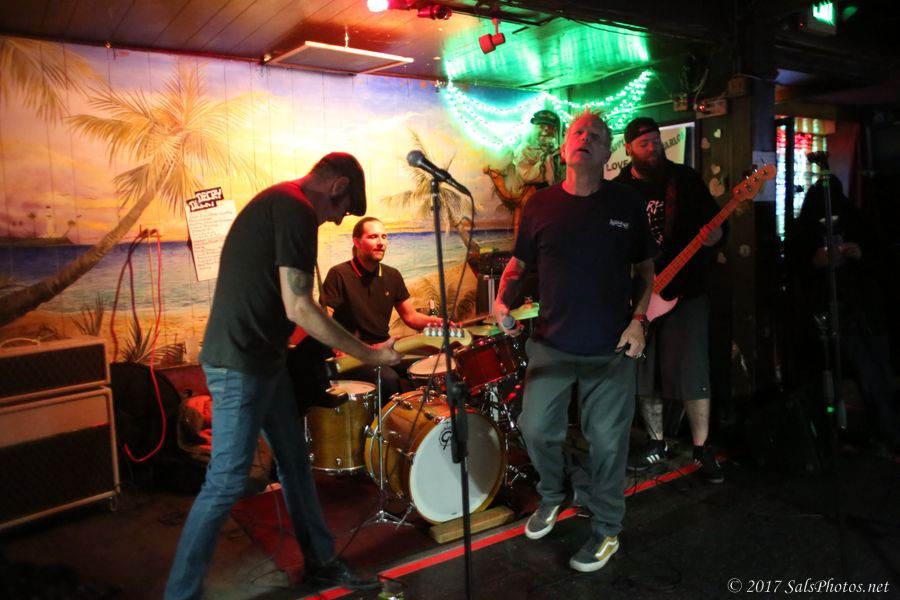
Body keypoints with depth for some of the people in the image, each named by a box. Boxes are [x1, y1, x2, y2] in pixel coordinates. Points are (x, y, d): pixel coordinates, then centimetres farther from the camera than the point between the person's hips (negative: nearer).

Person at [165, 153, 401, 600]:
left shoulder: (274, 201, 15)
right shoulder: (297, 211, -17)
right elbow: (299, 309, -21)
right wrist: (368, 354, -14)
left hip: (260, 359, 10)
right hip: (239, 365, -10)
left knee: (295, 462, 16)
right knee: (228, 481, -2)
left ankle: (321, 563, 30)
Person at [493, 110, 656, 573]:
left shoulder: (626, 204, 0)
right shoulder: (541, 204, 1)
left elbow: (645, 268, 7)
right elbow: (518, 262, 9)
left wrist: (638, 318, -6)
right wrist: (503, 300, -9)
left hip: (611, 348, -1)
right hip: (551, 344, 2)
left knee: (607, 441, 6)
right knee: (536, 430, 7)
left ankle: (606, 529, 27)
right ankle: (551, 496, 37)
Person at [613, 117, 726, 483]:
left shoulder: (685, 179, 1)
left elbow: (714, 224, 3)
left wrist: (711, 236, -20)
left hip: (685, 292, -2)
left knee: (692, 375, -1)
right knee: (644, 376, 10)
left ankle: (702, 449, 15)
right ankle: (656, 443, 27)